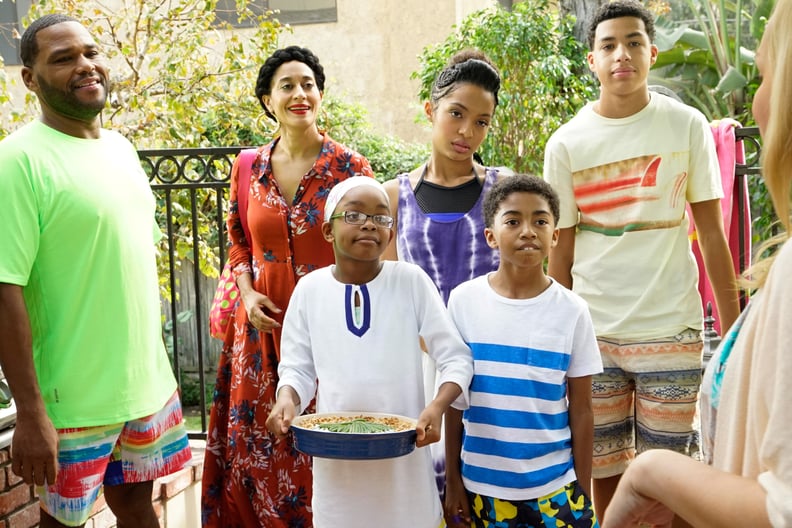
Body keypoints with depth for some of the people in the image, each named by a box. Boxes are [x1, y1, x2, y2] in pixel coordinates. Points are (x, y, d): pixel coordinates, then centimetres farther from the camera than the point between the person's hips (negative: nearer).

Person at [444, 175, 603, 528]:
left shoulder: (572, 310, -5)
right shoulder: (464, 300, -4)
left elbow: (581, 410, 0)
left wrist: (584, 493, 1)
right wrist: (452, 480, 4)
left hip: (554, 489, 0)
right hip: (480, 485, 1)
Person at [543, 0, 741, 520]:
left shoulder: (687, 126, -1)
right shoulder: (567, 143, 0)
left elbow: (711, 230, 3)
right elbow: (561, 248, 5)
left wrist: (735, 328, -1)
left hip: (672, 331, -1)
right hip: (593, 335, 1)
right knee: (606, 474, 10)